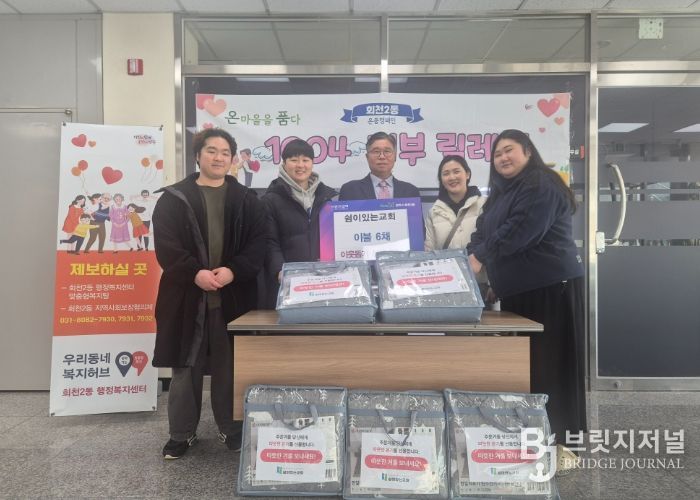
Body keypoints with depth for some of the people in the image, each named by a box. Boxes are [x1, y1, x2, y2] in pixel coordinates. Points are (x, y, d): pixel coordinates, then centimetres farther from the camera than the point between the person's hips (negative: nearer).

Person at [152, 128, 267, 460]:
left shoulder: (246, 200, 9)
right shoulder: (174, 198, 4)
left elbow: (258, 243, 0)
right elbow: (165, 245, -4)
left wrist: (233, 271, -15)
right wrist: (195, 273, -17)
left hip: (233, 296, 1)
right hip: (187, 296, 0)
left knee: (229, 367, 9)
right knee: (185, 367, 8)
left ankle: (232, 429, 25)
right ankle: (182, 433, 24)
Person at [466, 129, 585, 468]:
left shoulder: (541, 185, -9)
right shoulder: (501, 192, 21)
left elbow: (520, 231, -21)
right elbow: (482, 231, 15)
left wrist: (480, 257, -16)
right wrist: (468, 258, -3)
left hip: (550, 285, -9)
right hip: (517, 288, 9)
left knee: (546, 363, -3)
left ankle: (555, 440, 8)